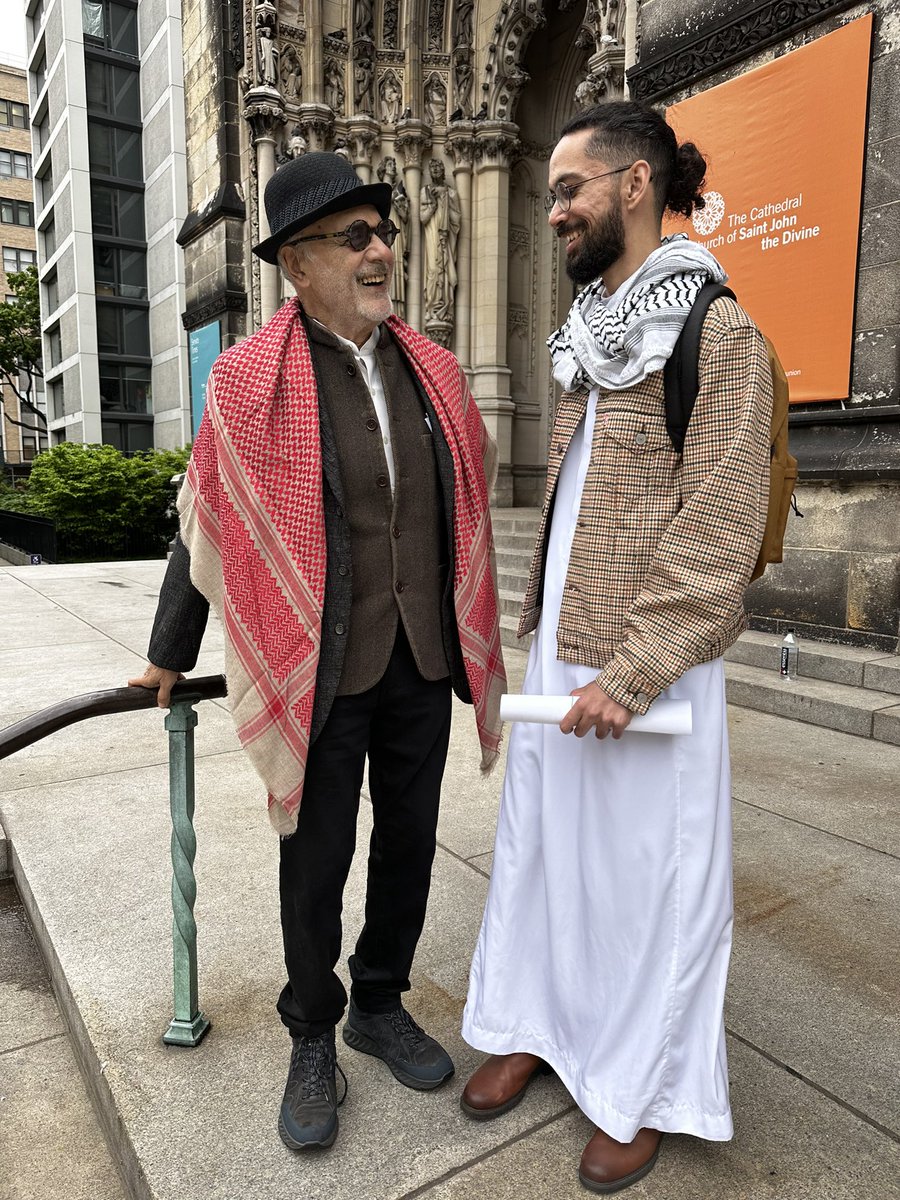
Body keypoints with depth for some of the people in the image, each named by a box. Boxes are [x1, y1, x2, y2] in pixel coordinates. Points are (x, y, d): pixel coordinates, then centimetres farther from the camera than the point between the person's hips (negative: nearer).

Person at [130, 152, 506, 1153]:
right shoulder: (247, 382, -9)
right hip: (322, 667, -4)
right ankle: (312, 1038, 36)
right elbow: (206, 528, 0)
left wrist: (470, 632, 18)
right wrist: (170, 656, 11)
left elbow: (470, 489, 16)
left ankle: (381, 1005, 41)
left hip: (423, 659, 5)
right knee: (317, 858, 10)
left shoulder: (434, 371, 4)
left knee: (408, 839, 16)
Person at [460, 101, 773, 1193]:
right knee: (539, 844, 16)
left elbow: (720, 528, -16)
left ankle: (644, 1087, 30)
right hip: (557, 650, 7)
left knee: (647, 871, 8)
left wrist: (631, 672, -19)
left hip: (647, 668, -7)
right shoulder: (589, 339, 14)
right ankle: (538, 1024, 38)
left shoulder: (717, 331, -9)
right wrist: (543, 631, 12)